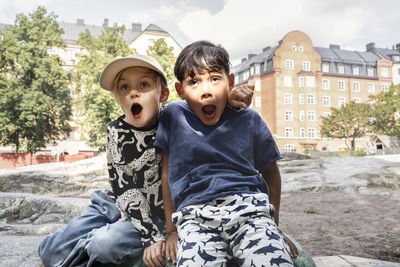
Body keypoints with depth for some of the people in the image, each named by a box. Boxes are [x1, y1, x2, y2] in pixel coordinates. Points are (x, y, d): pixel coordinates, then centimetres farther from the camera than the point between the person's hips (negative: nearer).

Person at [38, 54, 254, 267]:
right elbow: (124, 189, -13)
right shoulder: (116, 132, -11)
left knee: (106, 244, -28)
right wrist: (151, 235, -22)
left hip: (159, 215, -2)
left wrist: (229, 98, -29)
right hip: (121, 206, 3)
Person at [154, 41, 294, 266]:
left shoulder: (248, 119, 8)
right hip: (195, 217, 0)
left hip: (249, 208, 1)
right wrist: (172, 230, 13)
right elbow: (168, 173, 12)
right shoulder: (173, 117, 6)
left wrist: (274, 224, 17)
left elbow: (270, 172, 19)